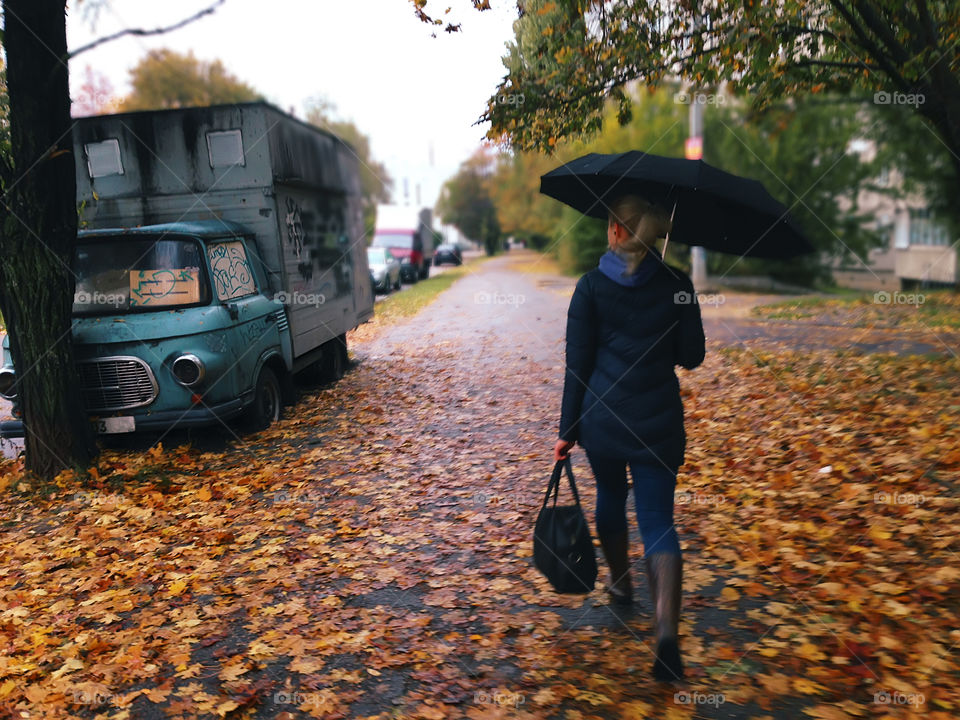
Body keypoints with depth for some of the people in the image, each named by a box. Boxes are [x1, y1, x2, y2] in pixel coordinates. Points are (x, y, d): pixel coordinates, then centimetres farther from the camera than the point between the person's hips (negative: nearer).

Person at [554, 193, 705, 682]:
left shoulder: (591, 288, -6)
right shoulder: (677, 286, -2)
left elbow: (577, 365, -6)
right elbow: (691, 357, 4)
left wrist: (567, 430, 1)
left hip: (602, 417, 0)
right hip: (659, 422, 1)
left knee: (610, 498, 24)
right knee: (658, 519, 5)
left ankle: (620, 585, 44)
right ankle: (667, 632, -9)